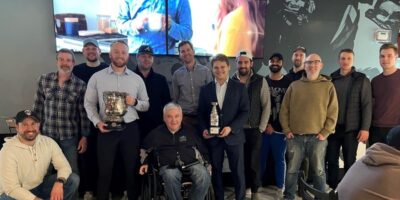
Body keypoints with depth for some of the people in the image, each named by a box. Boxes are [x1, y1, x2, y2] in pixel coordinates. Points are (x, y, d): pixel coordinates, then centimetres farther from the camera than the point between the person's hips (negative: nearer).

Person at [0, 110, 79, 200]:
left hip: (41, 186, 4)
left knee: (73, 179, -13)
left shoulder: (48, 142, -9)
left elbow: (64, 166, -10)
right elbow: (12, 189, -25)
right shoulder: (8, 150, -22)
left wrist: (59, 182, -32)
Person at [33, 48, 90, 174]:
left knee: (71, 171, 9)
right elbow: (38, 107, 5)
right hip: (47, 134, 2)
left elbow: (84, 112, -3)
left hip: (70, 136, -1)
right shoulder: (44, 80, 1)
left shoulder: (80, 85, -5)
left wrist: (84, 136, -3)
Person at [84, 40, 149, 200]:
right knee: (105, 170, 8)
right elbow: (89, 103, 3)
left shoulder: (137, 79, 5)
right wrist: (97, 122, -11)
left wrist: (135, 102, -12)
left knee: (132, 169, 12)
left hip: (130, 129, 2)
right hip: (106, 129, -1)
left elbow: (146, 105, 9)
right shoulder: (97, 77, 1)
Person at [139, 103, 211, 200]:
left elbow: (202, 148, 21)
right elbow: (145, 149, 26)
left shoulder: (190, 130, 16)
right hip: (168, 166, -1)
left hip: (192, 163, 1)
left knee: (204, 176, -30)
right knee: (170, 177, -37)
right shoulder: (156, 133, 13)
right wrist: (145, 162, 12)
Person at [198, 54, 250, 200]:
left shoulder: (239, 87, 1)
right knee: (216, 172, 11)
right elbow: (201, 113, 9)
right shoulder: (205, 89, 7)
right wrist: (204, 129, -7)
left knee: (238, 172, 5)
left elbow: (245, 111, -3)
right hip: (213, 137, 2)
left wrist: (231, 128, -15)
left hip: (233, 135, -2)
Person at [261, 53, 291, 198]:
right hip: (264, 127, 1)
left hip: (280, 128, -1)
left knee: (279, 158, 8)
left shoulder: (289, 83, 3)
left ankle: (280, 187, 20)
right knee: (261, 158, 6)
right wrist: (265, 124, -6)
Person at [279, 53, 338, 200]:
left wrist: (325, 133, -6)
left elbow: (333, 112, 1)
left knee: (318, 171, 9)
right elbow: (284, 110, 7)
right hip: (295, 137, 1)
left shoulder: (328, 86, 4)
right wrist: (286, 130, 0)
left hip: (317, 137, -1)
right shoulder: (294, 86, 6)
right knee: (292, 170, 9)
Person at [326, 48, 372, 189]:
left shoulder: (362, 80, 1)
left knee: (350, 162, 6)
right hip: (332, 127, 2)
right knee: (331, 160, 8)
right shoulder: (331, 79, 6)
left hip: (351, 129, -2)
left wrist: (365, 128, -9)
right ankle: (333, 189, 21)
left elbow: (367, 105, -3)